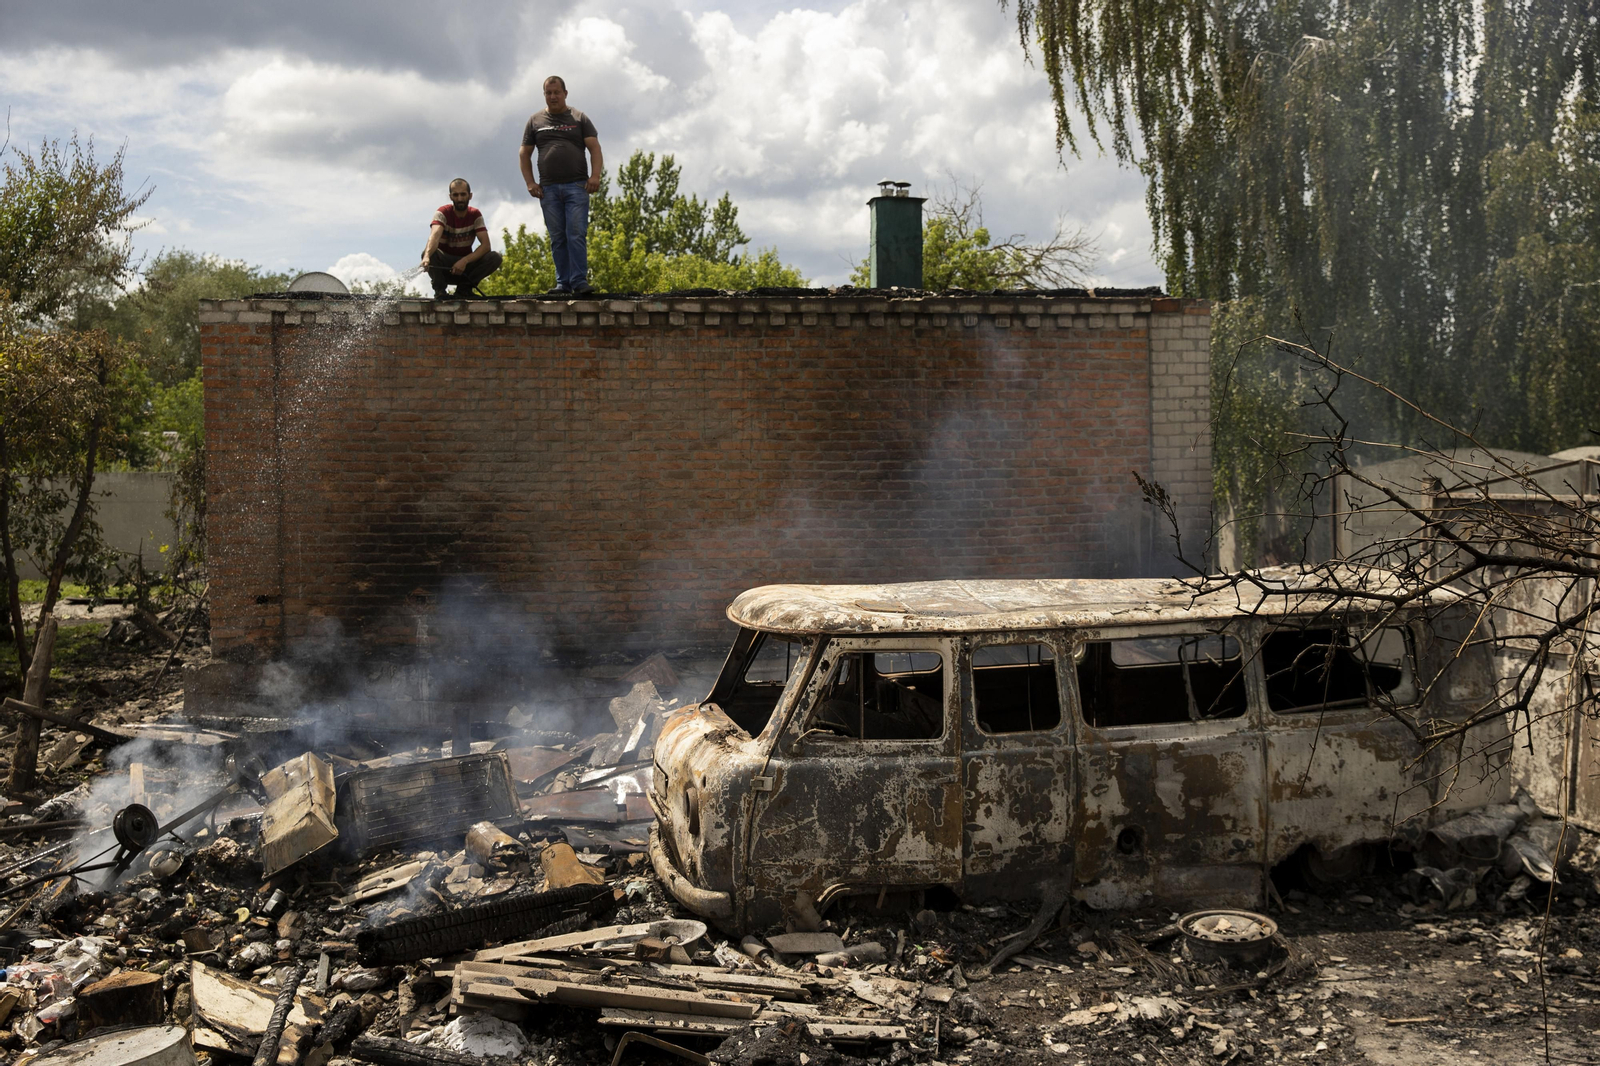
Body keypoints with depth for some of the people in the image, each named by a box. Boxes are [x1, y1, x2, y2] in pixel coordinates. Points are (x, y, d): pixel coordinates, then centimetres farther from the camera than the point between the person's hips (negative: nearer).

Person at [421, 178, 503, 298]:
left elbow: (485, 245, -16)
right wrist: (427, 257, -56)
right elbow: (435, 235, -34)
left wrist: (465, 260, -33)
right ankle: (440, 292, -16)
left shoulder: (475, 215, -5)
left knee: (495, 257, -22)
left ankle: (463, 289, -11)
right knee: (428, 252, -35)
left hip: (465, 265, 3)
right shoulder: (443, 213, -13)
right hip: (444, 266, -3)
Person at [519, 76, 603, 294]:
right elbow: (524, 154, 15)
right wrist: (530, 182, 2)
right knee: (557, 239, 3)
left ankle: (579, 281, -12)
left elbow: (595, 148, 3)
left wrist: (595, 176, -13)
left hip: (576, 186, -2)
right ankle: (563, 283, 6)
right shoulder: (535, 121, 15)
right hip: (548, 188, 2)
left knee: (577, 235, -11)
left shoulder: (579, 119, 10)